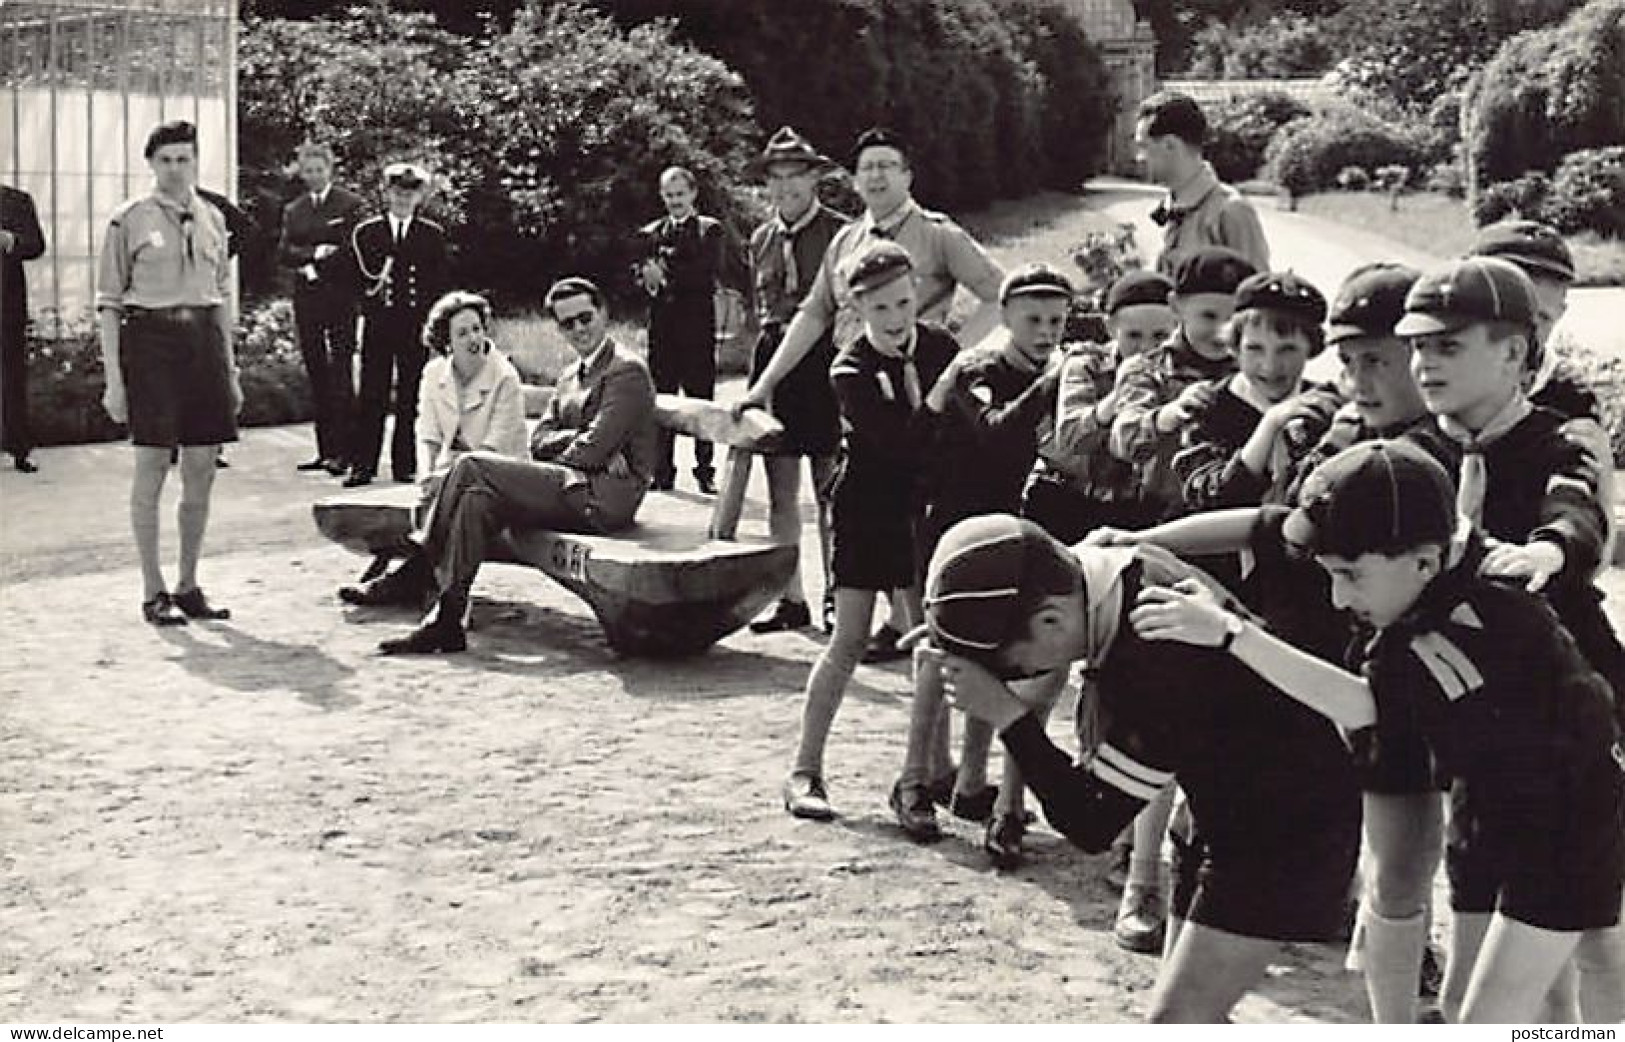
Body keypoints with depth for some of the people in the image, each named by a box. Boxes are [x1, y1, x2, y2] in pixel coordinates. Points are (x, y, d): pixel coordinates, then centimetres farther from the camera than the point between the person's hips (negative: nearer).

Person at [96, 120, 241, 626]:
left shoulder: (211, 218, 12)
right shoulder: (129, 220, -1)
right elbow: (108, 303, -2)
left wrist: (230, 367, 14)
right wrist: (114, 378, -7)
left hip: (204, 338, 5)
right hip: (150, 340, -4)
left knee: (201, 473, 6)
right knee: (151, 469, -2)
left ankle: (188, 585, 17)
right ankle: (154, 591, 7)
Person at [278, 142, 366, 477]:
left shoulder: (350, 204, 2)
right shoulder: (293, 210, 16)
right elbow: (284, 252, 4)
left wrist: (315, 263, -7)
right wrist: (313, 253, -13)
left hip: (340, 298, -5)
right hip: (306, 298, 5)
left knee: (340, 373, -8)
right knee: (316, 374, 6)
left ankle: (344, 451, -8)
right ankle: (325, 449, 10)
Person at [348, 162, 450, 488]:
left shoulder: (433, 235, 9)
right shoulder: (366, 232, 9)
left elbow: (441, 282, 6)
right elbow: (361, 277, 9)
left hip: (417, 326, 0)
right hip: (378, 324, 0)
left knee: (411, 399, 1)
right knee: (371, 397, -1)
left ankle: (405, 465, 8)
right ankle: (363, 465, 1)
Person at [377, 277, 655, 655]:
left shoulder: (627, 370, -6)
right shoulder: (570, 376, 23)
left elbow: (595, 449, -15)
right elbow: (539, 440, 11)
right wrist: (579, 438, -8)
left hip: (603, 496, -8)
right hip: (574, 488, 8)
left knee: (472, 466, -17)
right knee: (479, 499, -17)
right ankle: (445, 621, -21)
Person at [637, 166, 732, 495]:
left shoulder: (710, 230, 4)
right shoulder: (650, 232, 16)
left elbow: (711, 272, -9)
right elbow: (641, 275, 8)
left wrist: (667, 275, -12)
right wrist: (649, 277, -15)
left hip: (698, 323, -3)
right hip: (661, 323, 3)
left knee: (701, 399, -2)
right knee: (660, 398, 2)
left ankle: (705, 472, 2)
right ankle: (662, 472, 7)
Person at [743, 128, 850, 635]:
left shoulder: (839, 232, -4)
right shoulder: (762, 238, 14)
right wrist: (772, 330, 9)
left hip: (826, 361, -5)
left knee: (830, 492, 0)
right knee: (780, 493, 6)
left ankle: (835, 596, 9)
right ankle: (791, 598, 14)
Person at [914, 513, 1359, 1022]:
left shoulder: (1153, 664, -36)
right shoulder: (1121, 565, -11)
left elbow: (1092, 826, -28)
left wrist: (1006, 714, -31)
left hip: (1286, 832, -9)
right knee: (1193, 1015, 16)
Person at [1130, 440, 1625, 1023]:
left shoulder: (1489, 620, -34)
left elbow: (1359, 705, -41)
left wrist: (1228, 632, -45)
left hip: (1570, 814, -9)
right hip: (1491, 809, 9)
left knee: (1487, 1021, -9)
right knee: (1462, 1002, 15)